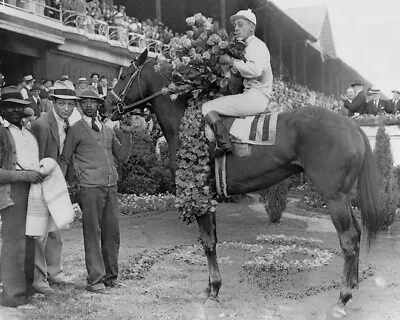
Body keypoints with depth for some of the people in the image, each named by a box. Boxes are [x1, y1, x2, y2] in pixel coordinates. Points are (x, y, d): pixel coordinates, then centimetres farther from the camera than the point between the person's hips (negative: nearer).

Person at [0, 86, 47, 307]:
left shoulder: (28, 133, 18)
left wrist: (42, 172, 11)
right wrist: (26, 175, -18)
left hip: (33, 188, 8)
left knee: (29, 241, 11)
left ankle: (26, 287, 21)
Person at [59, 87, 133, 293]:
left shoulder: (108, 130, 18)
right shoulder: (76, 130, 4)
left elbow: (123, 156, 17)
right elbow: (65, 159, 5)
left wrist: (126, 135, 4)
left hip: (111, 186, 5)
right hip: (90, 187, -5)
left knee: (112, 232, 8)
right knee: (92, 233, -3)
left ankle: (111, 276, 19)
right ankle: (95, 279, 4)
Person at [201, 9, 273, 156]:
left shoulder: (256, 44, -6)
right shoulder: (249, 47, 25)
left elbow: (255, 70, -25)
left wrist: (231, 61, -15)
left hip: (255, 97, -11)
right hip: (252, 96, 11)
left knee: (207, 107, -12)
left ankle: (224, 143, -23)